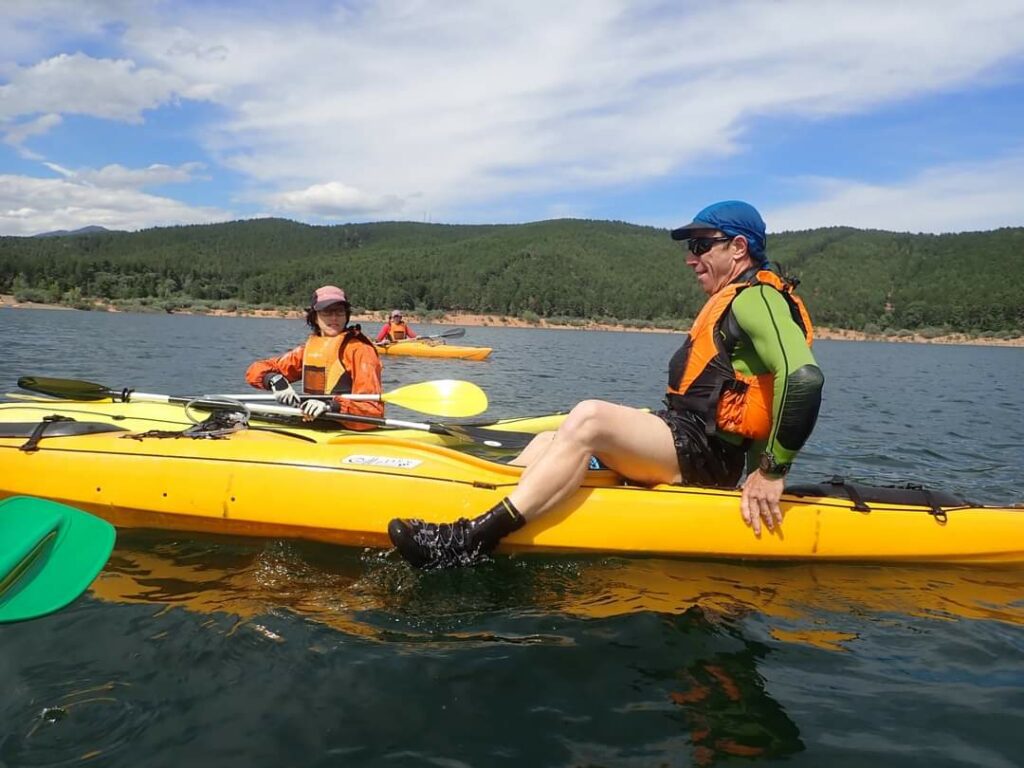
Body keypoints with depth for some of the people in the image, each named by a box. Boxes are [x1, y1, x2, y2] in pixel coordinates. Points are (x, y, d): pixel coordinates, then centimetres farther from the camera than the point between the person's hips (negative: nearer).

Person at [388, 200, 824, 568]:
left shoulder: (755, 298, -8)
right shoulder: (730, 303, 25)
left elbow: (804, 377, -23)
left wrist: (772, 471, -20)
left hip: (699, 452, -10)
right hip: (683, 443, 10)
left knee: (589, 417, -31)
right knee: (546, 444, 3)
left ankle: (472, 542, -37)